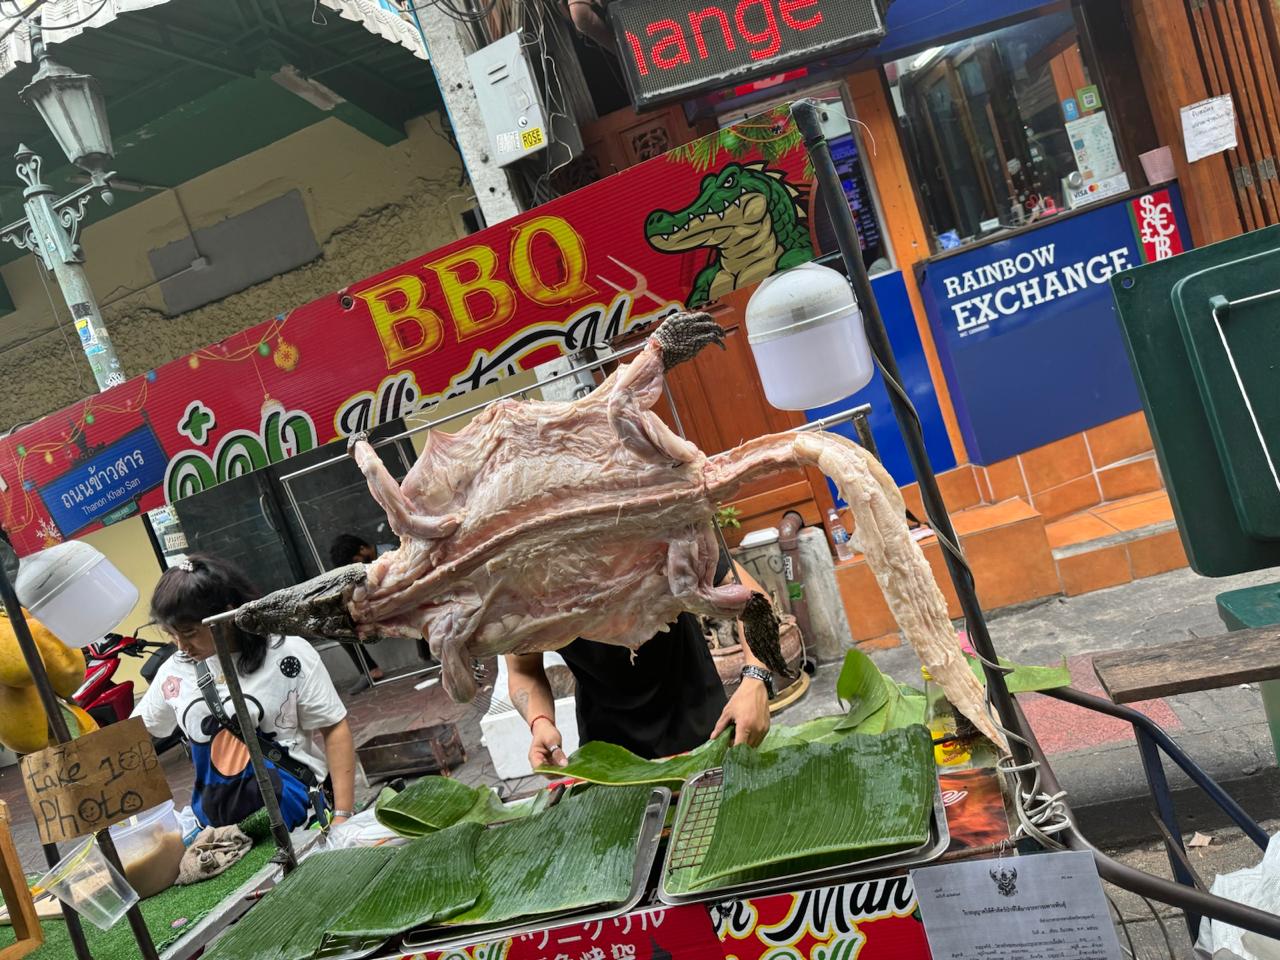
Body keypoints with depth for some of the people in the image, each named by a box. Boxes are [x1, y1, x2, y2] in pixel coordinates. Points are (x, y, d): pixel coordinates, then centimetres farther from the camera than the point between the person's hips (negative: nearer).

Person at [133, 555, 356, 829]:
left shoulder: (288, 654, -7)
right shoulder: (175, 671, 3)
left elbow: (334, 729, -5)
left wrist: (342, 816, -10)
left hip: (301, 814, -4)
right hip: (219, 827, 4)